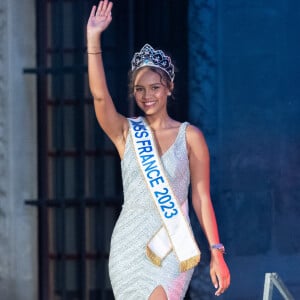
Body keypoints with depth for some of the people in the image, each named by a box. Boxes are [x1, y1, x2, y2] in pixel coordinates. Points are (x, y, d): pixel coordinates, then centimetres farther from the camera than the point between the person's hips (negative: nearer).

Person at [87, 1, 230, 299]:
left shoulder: (190, 136, 2)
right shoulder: (125, 132, 6)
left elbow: (201, 197, 1)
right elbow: (99, 95, -11)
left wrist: (216, 254, -3)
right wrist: (93, 38, -20)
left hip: (171, 248, -3)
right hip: (128, 245, 3)